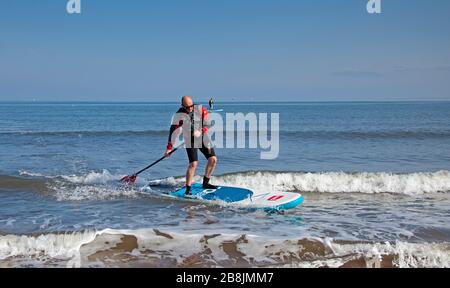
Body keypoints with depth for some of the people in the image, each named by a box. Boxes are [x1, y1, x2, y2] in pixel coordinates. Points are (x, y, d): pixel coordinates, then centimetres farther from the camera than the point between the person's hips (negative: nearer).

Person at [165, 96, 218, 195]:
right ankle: (188, 189, -10)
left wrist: (200, 131, -25)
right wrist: (169, 148, -16)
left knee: (213, 159, -2)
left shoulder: (200, 109, -10)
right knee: (193, 164, -18)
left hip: (203, 137, 4)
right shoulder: (179, 115, -15)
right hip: (190, 141, -4)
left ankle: (205, 183, 15)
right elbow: (174, 131, -14)